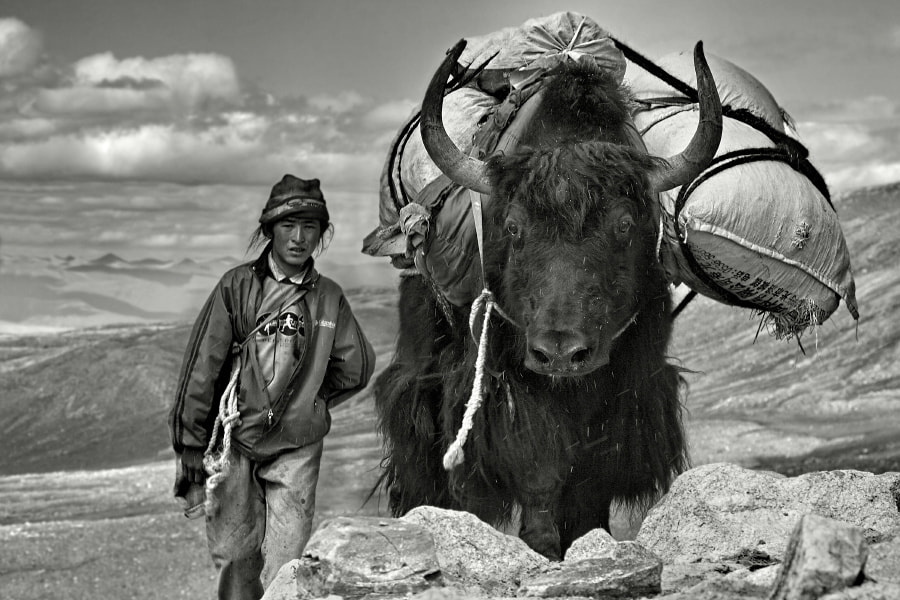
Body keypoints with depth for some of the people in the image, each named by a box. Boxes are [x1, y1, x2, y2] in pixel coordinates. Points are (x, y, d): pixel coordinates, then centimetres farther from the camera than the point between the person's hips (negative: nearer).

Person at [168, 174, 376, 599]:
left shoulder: (329, 298, 4)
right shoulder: (238, 286, -5)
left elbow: (356, 367, 18)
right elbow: (200, 369, -3)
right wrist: (189, 449, -3)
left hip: (295, 450, 1)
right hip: (233, 443, -1)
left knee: (287, 564, -7)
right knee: (234, 557, 2)